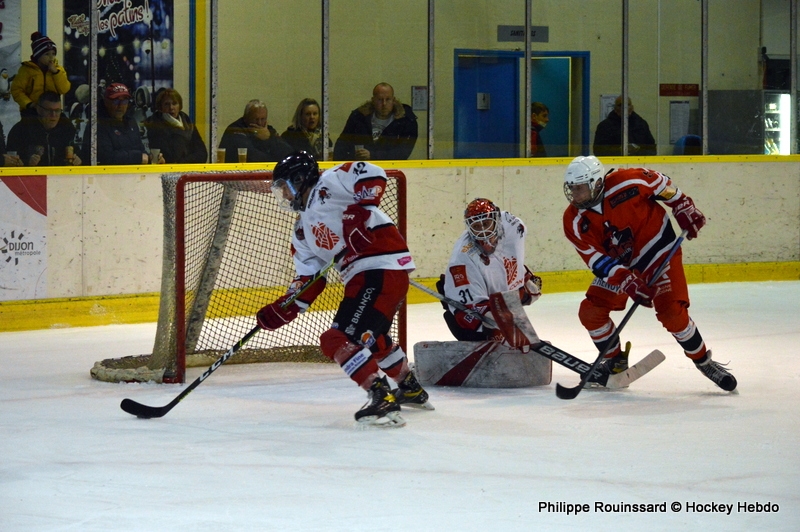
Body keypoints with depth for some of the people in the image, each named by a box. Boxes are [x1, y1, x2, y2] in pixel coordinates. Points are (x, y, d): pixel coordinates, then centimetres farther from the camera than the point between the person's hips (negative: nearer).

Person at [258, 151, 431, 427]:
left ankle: (383, 400, -20)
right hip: (360, 278, 11)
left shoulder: (329, 185, -4)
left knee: (339, 340, -18)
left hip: (383, 268, -11)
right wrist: (282, 311, 8)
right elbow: (309, 279, 18)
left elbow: (374, 176, -18)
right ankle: (411, 390, 49)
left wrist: (359, 212, -25)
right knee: (371, 338, 32)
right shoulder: (303, 230, 22)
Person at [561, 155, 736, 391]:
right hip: (617, 264, 5)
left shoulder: (627, 182, -26)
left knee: (672, 313, -17)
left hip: (658, 250, -5)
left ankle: (704, 362, 3)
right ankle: (616, 363, 16)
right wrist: (626, 282, -30)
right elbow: (597, 260, -19)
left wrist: (684, 208, -4)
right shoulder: (574, 222, -16)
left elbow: (661, 183, -7)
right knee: (590, 312, -6)